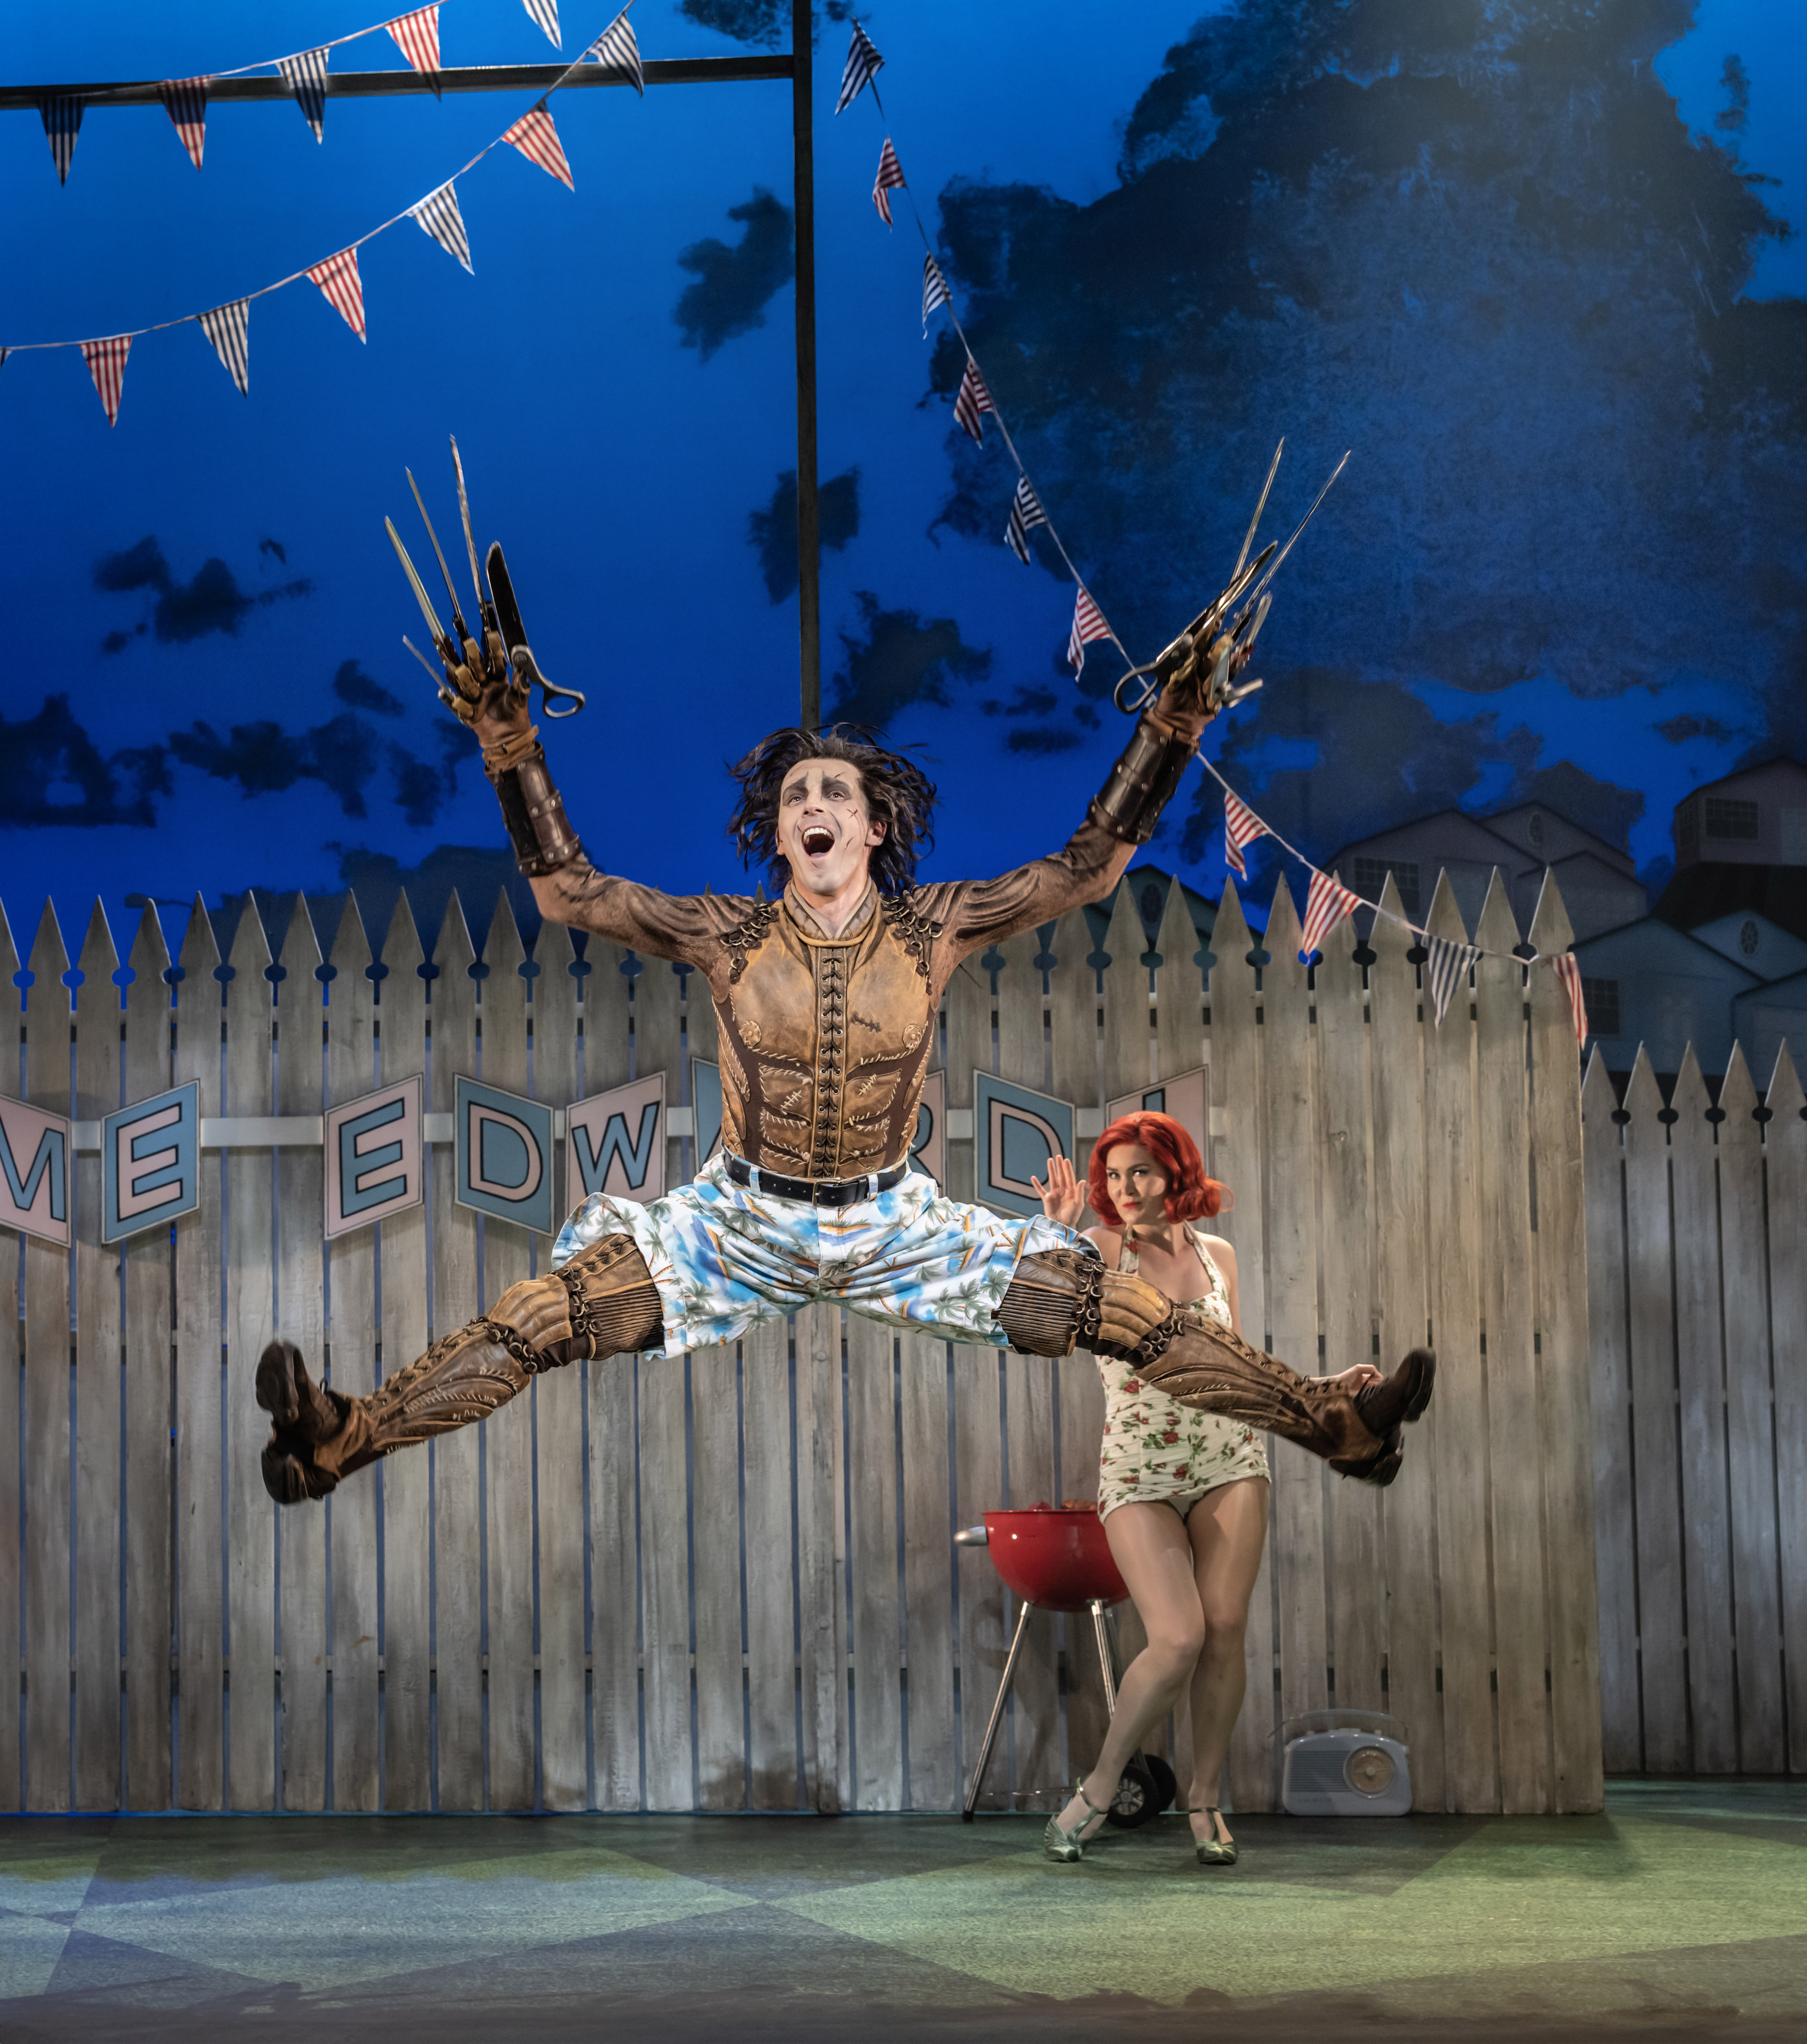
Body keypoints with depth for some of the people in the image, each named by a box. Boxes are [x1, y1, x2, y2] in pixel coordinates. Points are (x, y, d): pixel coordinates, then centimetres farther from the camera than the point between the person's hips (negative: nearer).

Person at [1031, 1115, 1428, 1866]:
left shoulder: (1217, 1254, 9)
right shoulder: (1101, 1248, -3)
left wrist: (1327, 1385, 11)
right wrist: (1058, 1234, -31)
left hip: (1228, 1459, 4)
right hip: (1139, 1470, -4)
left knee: (1225, 1631, -2)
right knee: (1178, 1640, -14)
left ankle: (1204, 1801, 14)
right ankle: (1097, 1790, 4)